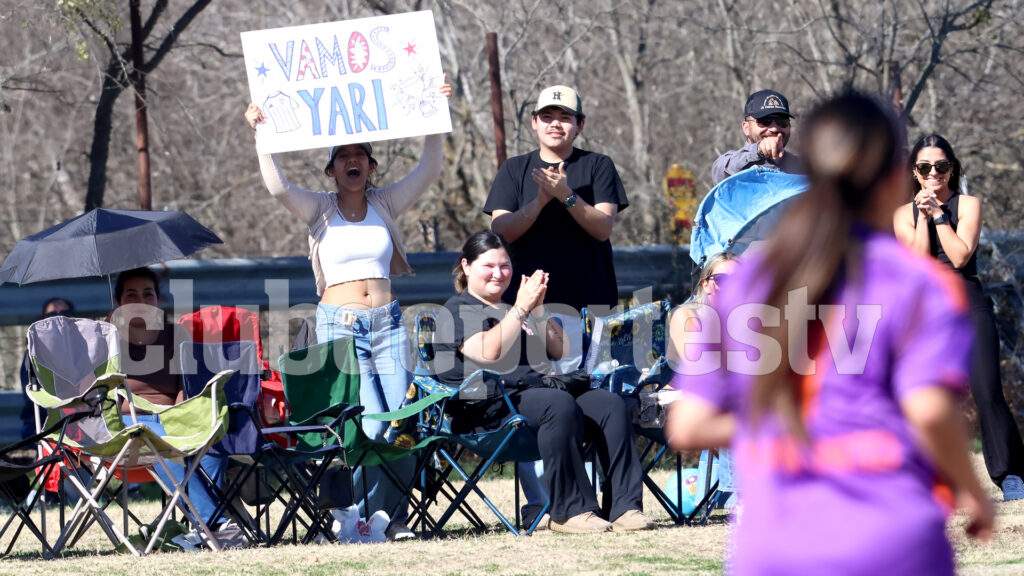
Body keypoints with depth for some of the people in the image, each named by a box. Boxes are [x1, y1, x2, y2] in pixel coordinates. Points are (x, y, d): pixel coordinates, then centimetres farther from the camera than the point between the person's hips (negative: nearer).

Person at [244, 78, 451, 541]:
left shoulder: (386, 204, 11)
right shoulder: (319, 210, 3)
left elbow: (428, 171, 2)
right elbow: (278, 187, -14)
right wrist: (262, 135, -21)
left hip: (388, 323, 3)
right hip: (339, 324, -3)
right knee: (372, 424, -16)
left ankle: (393, 516, 4)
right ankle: (363, 513, -4)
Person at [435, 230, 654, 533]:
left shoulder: (516, 309, 28)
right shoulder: (459, 310, 6)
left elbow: (560, 349, 18)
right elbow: (489, 352, -13)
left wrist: (539, 308, 5)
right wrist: (520, 309, -13)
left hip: (538, 392, 7)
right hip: (491, 407, -7)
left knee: (609, 403, -18)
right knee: (560, 404, -35)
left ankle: (624, 507, -24)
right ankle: (569, 511, -33)